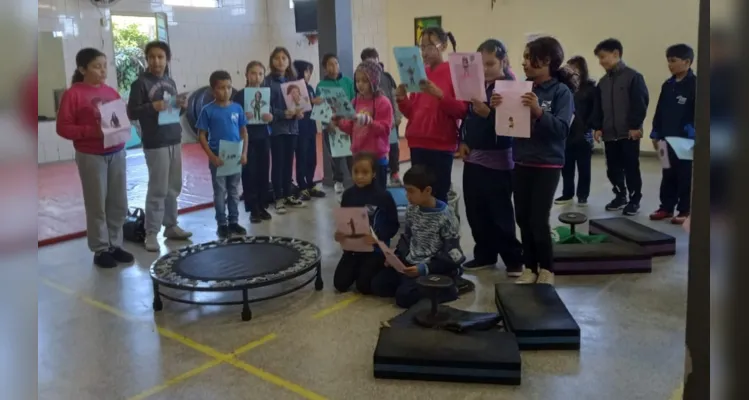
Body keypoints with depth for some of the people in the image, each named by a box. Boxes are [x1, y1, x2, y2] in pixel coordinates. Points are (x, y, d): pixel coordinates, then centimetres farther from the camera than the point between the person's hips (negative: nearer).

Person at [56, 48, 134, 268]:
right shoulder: (72, 94, -7)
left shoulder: (112, 92, 9)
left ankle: (115, 245, 23)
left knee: (119, 203, 9)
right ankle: (100, 250, 13)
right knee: (97, 204, 1)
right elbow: (63, 127, -10)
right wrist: (92, 131, -21)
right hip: (91, 156, -5)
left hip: (117, 153, 5)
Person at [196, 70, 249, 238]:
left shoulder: (237, 108, 1)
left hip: (235, 157, 3)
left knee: (234, 191, 12)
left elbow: (244, 132, 6)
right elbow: (201, 136, -6)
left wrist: (244, 153, -4)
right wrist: (212, 156, -14)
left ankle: (234, 221, 24)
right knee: (220, 192, 6)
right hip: (218, 158, -3)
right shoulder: (208, 110, -7)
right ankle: (222, 224, 16)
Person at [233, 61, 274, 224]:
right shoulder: (240, 95, -4)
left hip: (263, 137, 3)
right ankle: (253, 209, 4)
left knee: (263, 172, 7)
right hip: (247, 138, -3)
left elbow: (273, 114, 7)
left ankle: (262, 206, 17)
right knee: (249, 173, -3)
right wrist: (243, 117, -24)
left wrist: (270, 117, -15)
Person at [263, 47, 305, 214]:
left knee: (289, 162, 12)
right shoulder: (268, 81, -5)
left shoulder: (294, 80, 9)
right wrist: (283, 114, -22)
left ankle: (288, 195, 22)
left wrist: (300, 112, -9)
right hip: (276, 127, -4)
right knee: (277, 163, 1)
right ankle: (278, 198, 8)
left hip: (292, 126, 4)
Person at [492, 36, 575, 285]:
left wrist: (539, 111, -29)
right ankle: (530, 267, 22)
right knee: (523, 218, 8)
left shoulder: (561, 91, -9)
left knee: (538, 220, -4)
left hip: (547, 165, -5)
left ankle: (546, 269, 15)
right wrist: (497, 108, -11)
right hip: (521, 162, 5)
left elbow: (562, 129, -17)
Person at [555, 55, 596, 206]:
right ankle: (567, 194, 21)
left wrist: (587, 127, -11)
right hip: (567, 132, 3)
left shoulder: (590, 87, -2)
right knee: (566, 166, 9)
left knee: (583, 167, 7)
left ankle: (582, 196, 16)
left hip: (583, 134, -3)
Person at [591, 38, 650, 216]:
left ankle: (634, 200, 12)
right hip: (609, 134, 6)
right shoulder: (603, 82, 14)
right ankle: (620, 196, 25)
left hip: (629, 133, -6)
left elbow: (640, 103, -10)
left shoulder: (633, 76, -6)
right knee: (613, 168, 10)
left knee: (631, 168, 0)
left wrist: (635, 126, -14)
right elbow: (598, 107, 15)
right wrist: (598, 127, 7)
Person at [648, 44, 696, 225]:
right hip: (667, 138, 6)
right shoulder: (667, 85, 12)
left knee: (685, 176, 2)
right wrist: (656, 134, 11)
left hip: (686, 140, -6)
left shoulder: (695, 84, -8)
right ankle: (666, 207, 21)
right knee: (668, 174, 12)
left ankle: (685, 210, 10)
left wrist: (692, 132, -17)